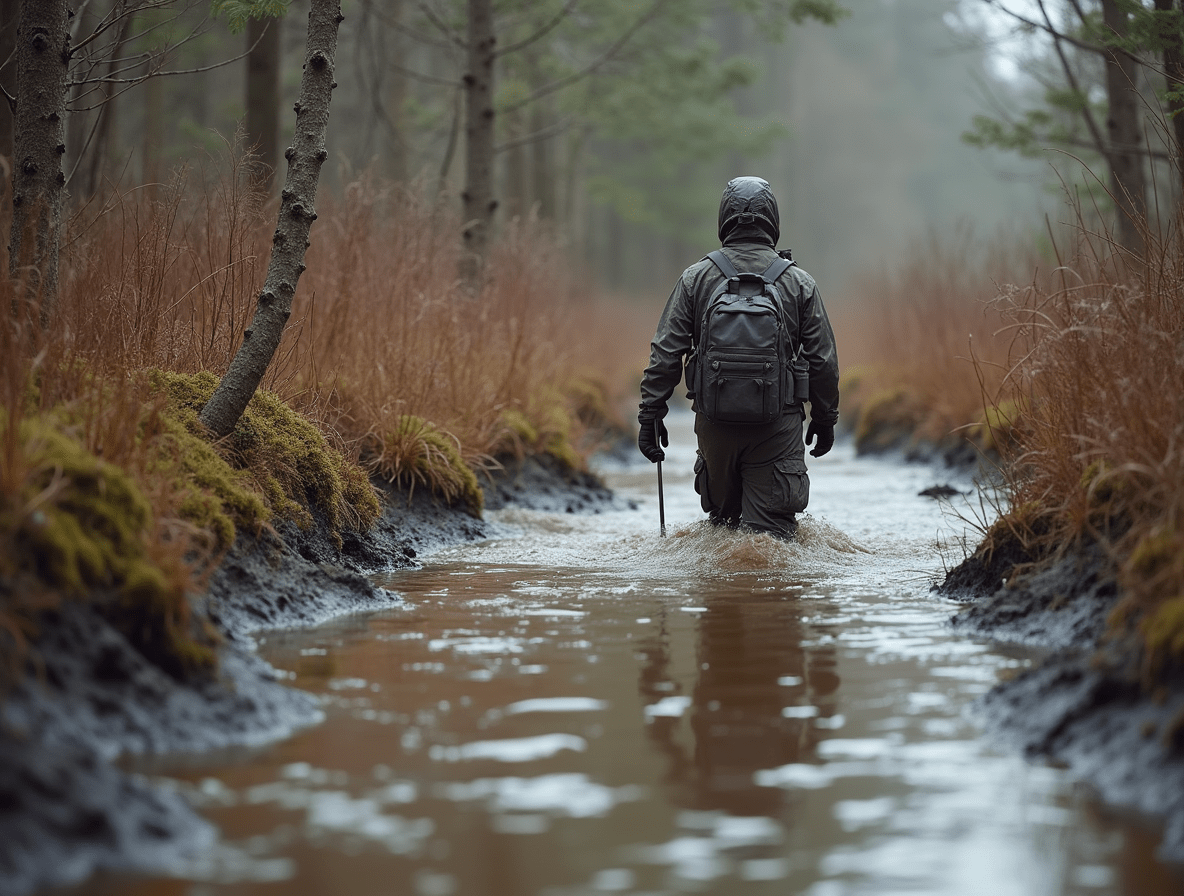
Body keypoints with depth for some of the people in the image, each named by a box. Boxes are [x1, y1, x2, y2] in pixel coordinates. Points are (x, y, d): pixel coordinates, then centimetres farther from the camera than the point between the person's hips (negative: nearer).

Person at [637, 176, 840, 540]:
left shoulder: (696, 278, 1)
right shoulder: (798, 282, 0)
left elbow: (665, 353, -1)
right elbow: (823, 359, 4)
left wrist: (651, 414, 5)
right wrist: (825, 418, 17)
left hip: (714, 423, 1)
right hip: (778, 425, -1)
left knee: (722, 515, 23)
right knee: (770, 529, -2)